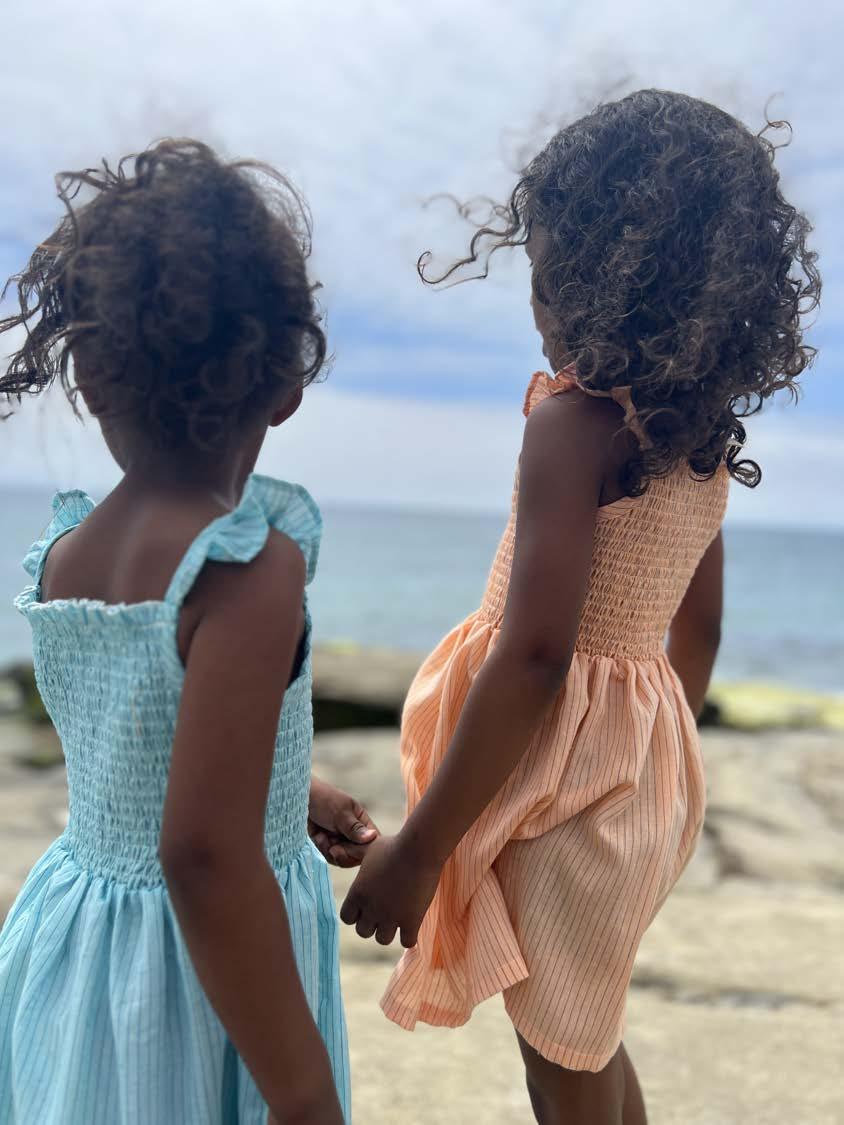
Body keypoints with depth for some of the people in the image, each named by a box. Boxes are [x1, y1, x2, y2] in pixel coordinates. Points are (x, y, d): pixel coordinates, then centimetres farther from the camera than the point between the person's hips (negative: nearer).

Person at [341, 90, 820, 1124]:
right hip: (642, 770, 8)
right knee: (586, 1040, 25)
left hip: (559, 773, -8)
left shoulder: (577, 420, -20)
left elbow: (535, 658, -25)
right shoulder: (705, 431, 5)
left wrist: (419, 847, -21)